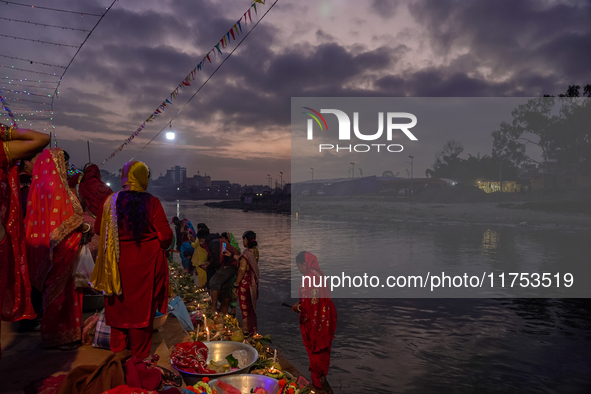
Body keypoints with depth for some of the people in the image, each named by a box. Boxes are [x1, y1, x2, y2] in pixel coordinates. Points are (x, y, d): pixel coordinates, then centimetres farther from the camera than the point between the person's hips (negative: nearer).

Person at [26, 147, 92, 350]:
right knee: (60, 291, 1)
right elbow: (66, 219, -20)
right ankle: (60, 336, 11)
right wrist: (85, 227, -5)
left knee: (54, 291, 17)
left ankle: (53, 332, 28)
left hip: (46, 245, 9)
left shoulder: (41, 184, 11)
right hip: (61, 248, -9)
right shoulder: (55, 185, -16)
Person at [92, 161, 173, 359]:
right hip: (146, 263, -3)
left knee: (118, 304, 18)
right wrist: (158, 247, 6)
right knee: (142, 305, 9)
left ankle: (117, 347, 34)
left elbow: (98, 227, 9)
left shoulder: (111, 201, -4)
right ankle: (139, 353, 22)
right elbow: (166, 236, -16)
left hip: (118, 263, 3)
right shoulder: (151, 202, -15)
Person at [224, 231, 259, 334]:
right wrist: (232, 255, 23)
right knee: (251, 306, 20)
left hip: (245, 283, -8)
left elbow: (242, 270, -23)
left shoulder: (246, 252, -24)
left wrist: (236, 284, -15)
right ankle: (253, 329, 31)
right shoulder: (255, 251, 2)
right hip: (253, 282, 8)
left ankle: (247, 330, 19)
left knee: (245, 307, 7)